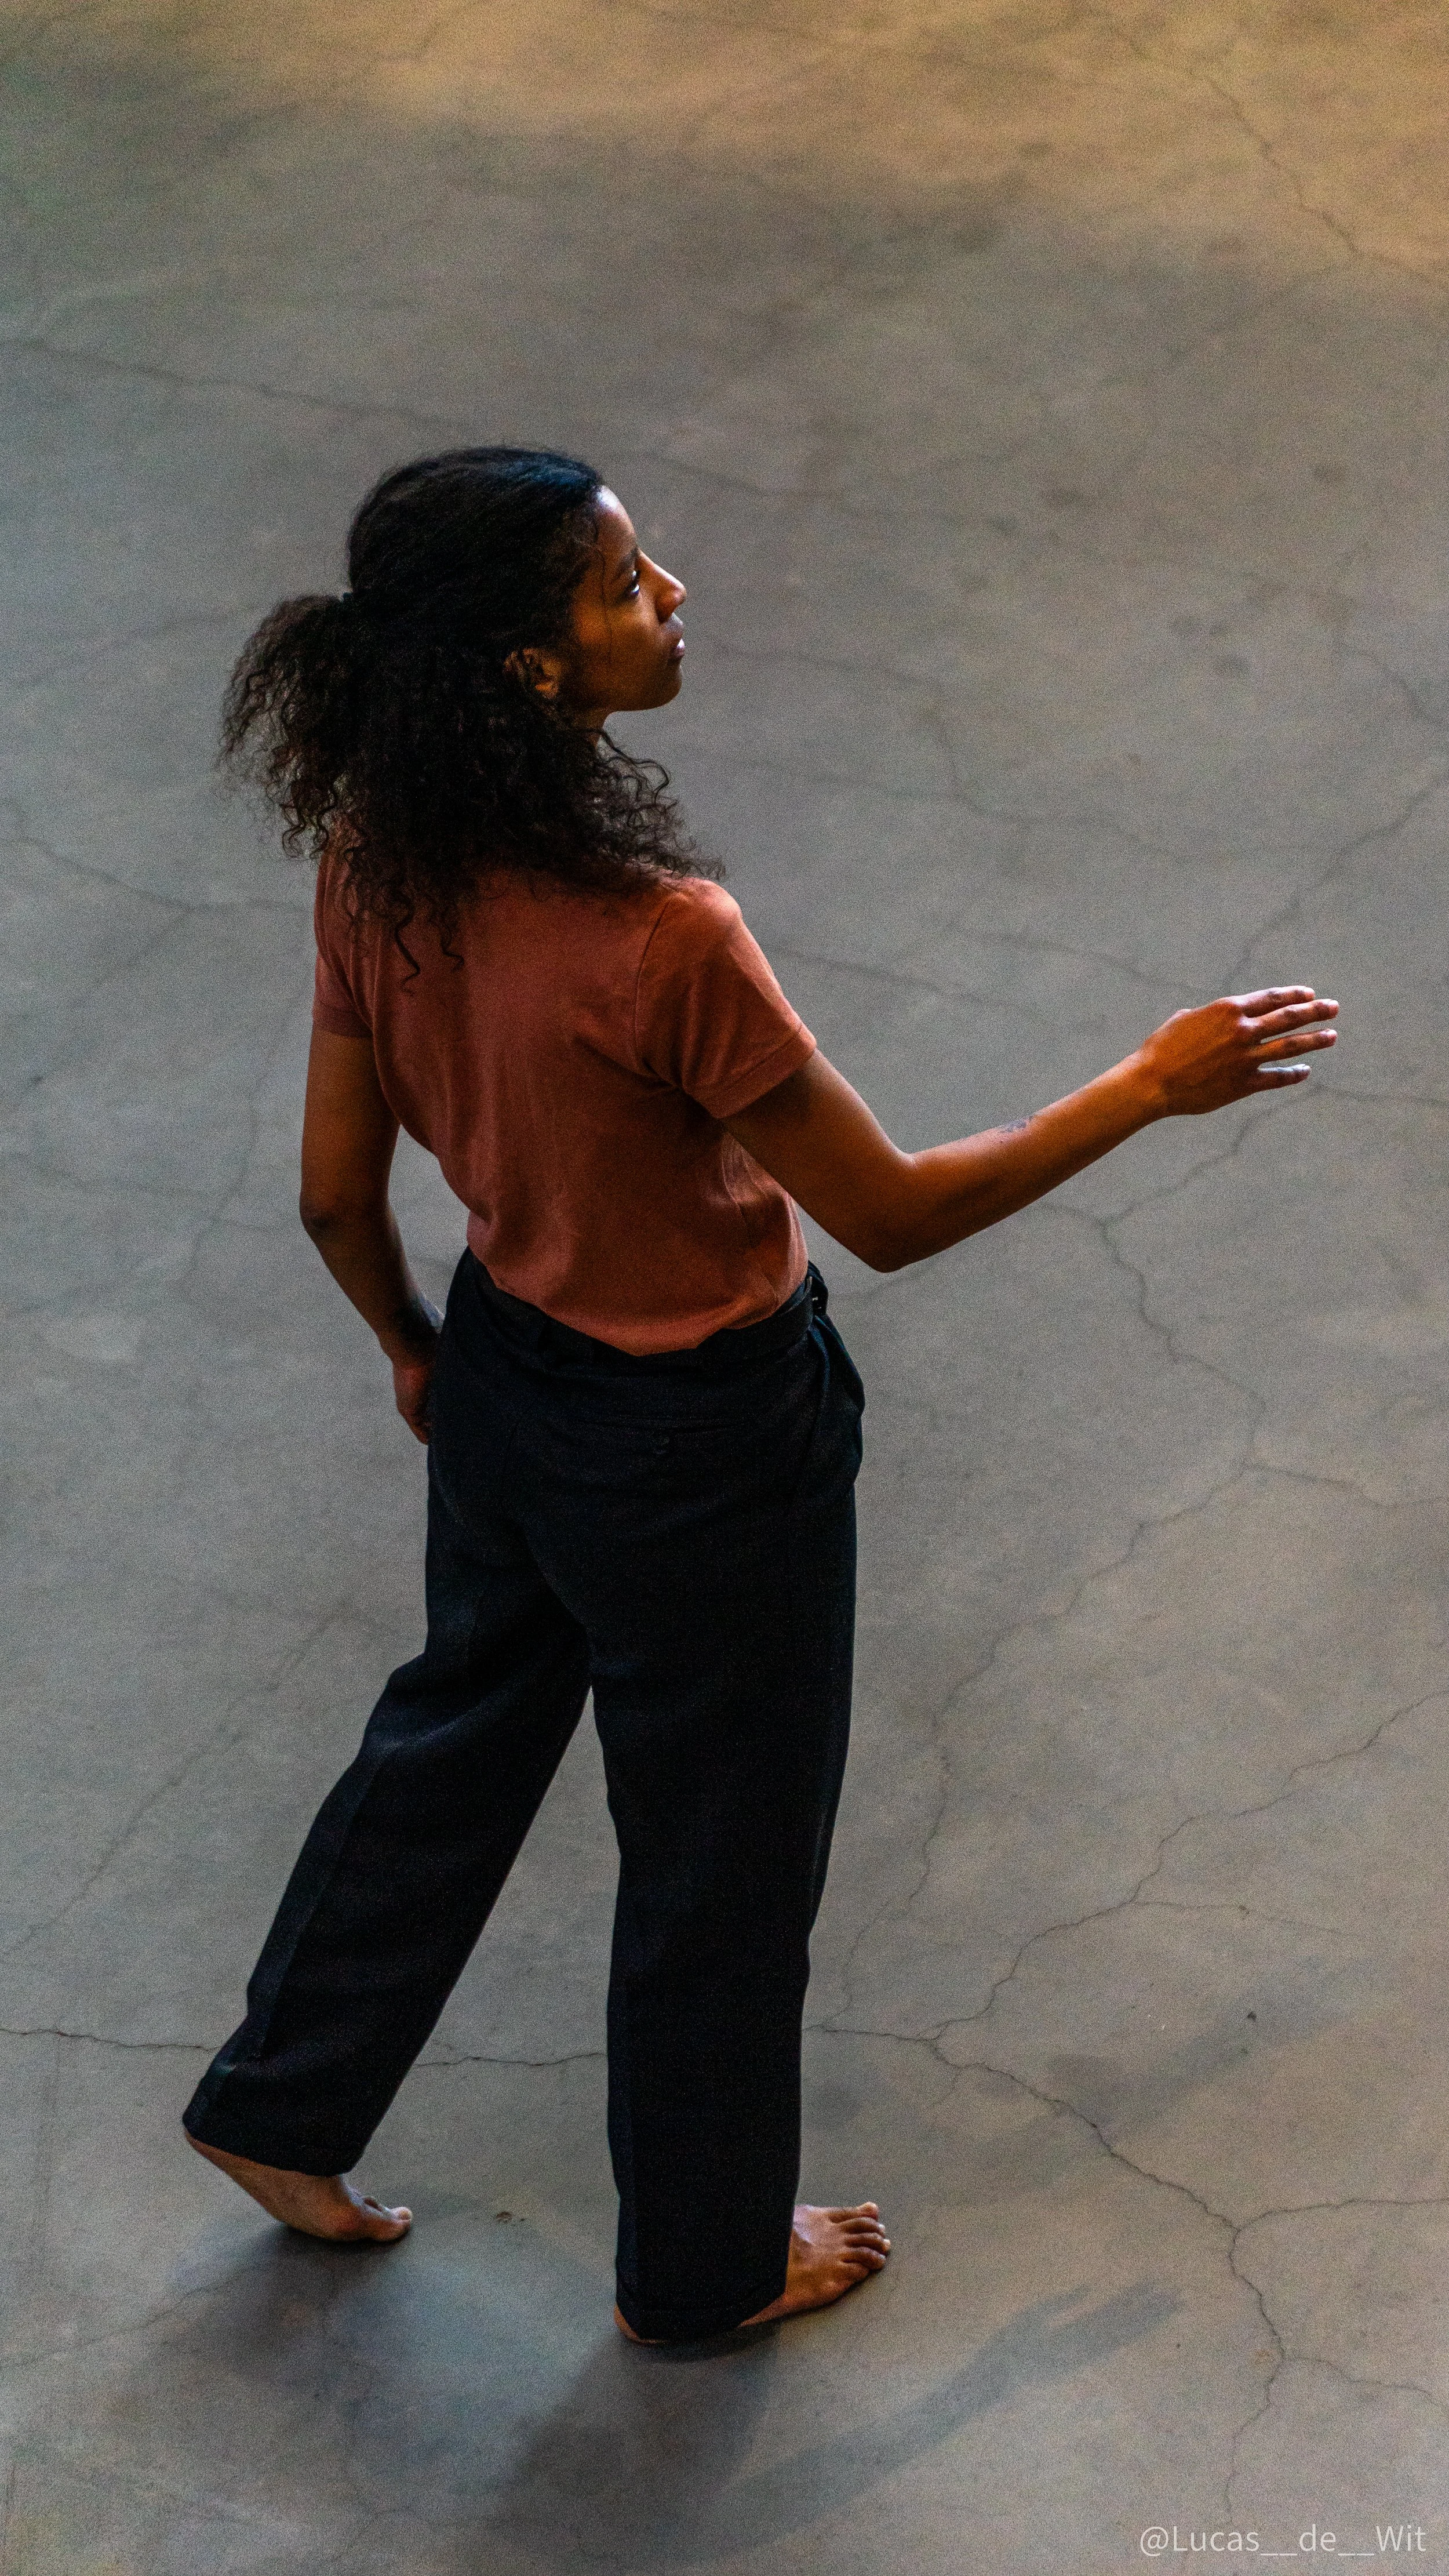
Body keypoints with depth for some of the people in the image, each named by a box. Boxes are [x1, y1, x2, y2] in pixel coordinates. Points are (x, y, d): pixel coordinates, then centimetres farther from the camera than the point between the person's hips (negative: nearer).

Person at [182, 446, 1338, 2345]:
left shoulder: (381, 866, -13)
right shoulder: (658, 940, -36)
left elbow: (337, 1191, -1)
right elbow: (891, 1214, -24)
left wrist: (414, 1347, 19)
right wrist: (1152, 1086, -14)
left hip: (509, 1381, 7)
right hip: (699, 1441, -7)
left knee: (463, 1725, 31)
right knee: (722, 1853, 17)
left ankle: (283, 2108, 49)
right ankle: (706, 2262, 41)